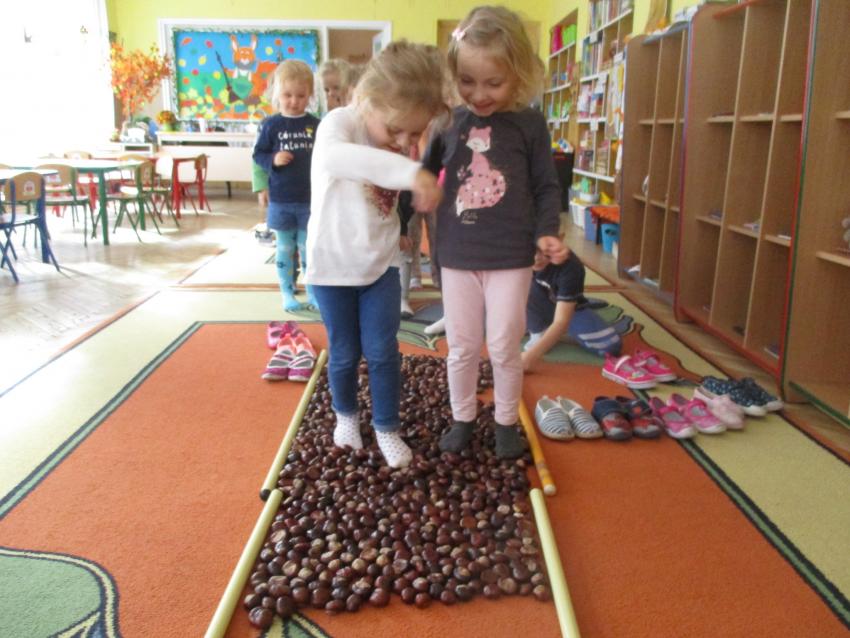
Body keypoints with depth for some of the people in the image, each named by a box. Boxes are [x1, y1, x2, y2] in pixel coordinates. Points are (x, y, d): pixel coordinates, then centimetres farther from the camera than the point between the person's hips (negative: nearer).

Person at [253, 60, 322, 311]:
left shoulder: (315, 125, 0)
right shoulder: (271, 125, -3)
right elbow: (258, 154, 1)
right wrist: (273, 160, -18)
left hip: (310, 199, 1)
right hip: (281, 200, 0)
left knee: (309, 248, 10)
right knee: (285, 248, 11)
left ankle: (313, 292, 22)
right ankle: (287, 293, 21)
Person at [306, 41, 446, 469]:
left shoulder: (402, 144, -5)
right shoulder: (340, 122, -23)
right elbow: (334, 155, -50)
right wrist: (410, 172, -57)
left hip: (381, 262, 4)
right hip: (333, 263, -3)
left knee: (382, 351, 4)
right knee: (344, 353, 11)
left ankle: (386, 428, 23)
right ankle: (346, 414, 38)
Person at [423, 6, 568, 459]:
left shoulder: (529, 124, -4)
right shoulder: (448, 123, 1)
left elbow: (546, 186, 1)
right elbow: (424, 177, 14)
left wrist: (546, 232, -11)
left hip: (510, 257, -2)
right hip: (456, 256, 2)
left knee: (504, 348, 7)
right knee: (461, 347, 11)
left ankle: (506, 422, 27)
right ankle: (462, 418, 30)